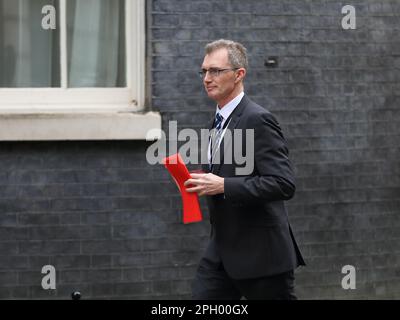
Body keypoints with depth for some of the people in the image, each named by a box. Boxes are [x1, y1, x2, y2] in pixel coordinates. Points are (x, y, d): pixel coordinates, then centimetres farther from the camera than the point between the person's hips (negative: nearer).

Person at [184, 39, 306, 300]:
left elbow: (284, 184, -23)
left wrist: (222, 186, -24)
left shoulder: (258, 120, -14)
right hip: (222, 252, 9)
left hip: (261, 253, -8)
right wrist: (205, 181, 7)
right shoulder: (220, 121, 15)